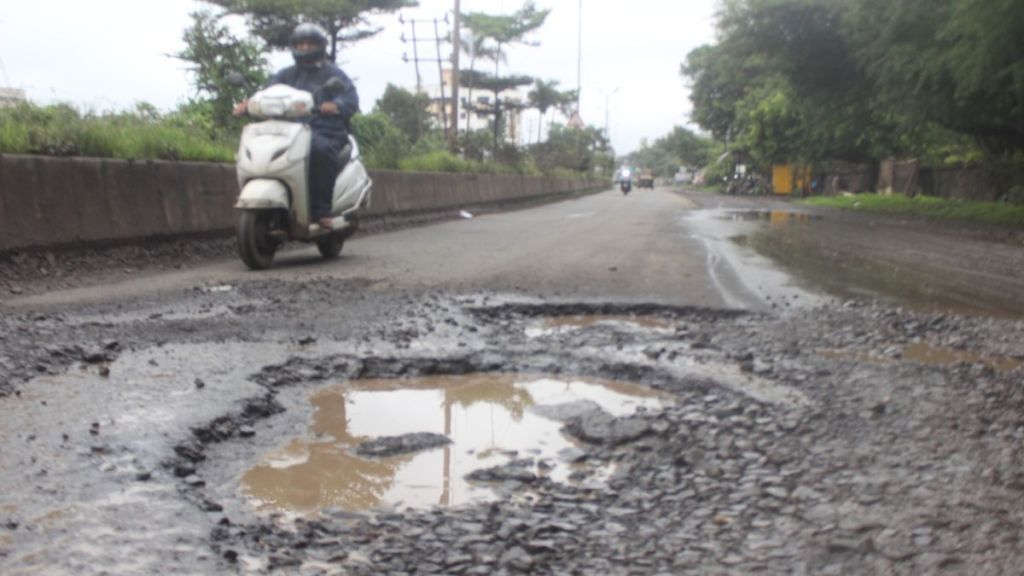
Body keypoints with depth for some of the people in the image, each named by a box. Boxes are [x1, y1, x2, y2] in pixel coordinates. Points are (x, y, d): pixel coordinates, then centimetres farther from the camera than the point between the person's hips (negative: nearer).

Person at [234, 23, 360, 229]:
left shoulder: (333, 73, 12)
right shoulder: (287, 75, 25)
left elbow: (351, 98, -5)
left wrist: (336, 106, -30)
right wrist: (248, 104, -16)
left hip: (325, 130, -4)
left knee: (321, 149, -39)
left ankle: (321, 211, -35)